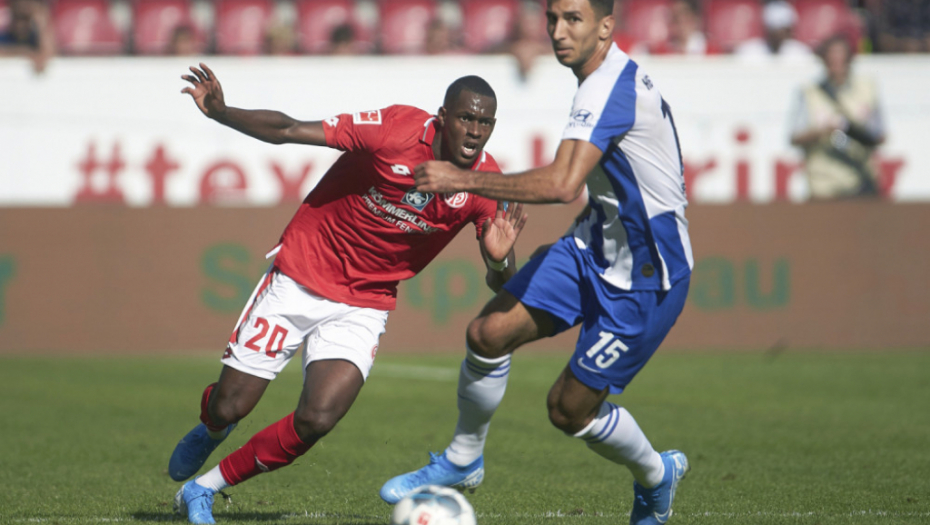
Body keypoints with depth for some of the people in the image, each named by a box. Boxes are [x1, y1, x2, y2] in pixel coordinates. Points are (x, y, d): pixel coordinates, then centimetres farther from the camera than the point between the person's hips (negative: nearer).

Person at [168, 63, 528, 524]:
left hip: (363, 307, 2)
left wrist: (499, 258, -29)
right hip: (298, 281, -2)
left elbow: (498, 284, -6)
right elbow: (288, 131, -20)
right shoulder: (397, 129, -22)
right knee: (229, 408, 0)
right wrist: (219, 112, -33)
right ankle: (210, 430, 42)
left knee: (317, 420, -18)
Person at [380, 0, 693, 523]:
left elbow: (562, 184, -38)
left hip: (645, 275, -9)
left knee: (570, 409, -1)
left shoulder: (609, 88, -25)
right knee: (489, 333, -6)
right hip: (596, 248, 9)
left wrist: (462, 179, -33)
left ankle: (657, 476, 27)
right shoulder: (615, 78, 7)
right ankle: (462, 461, 13)